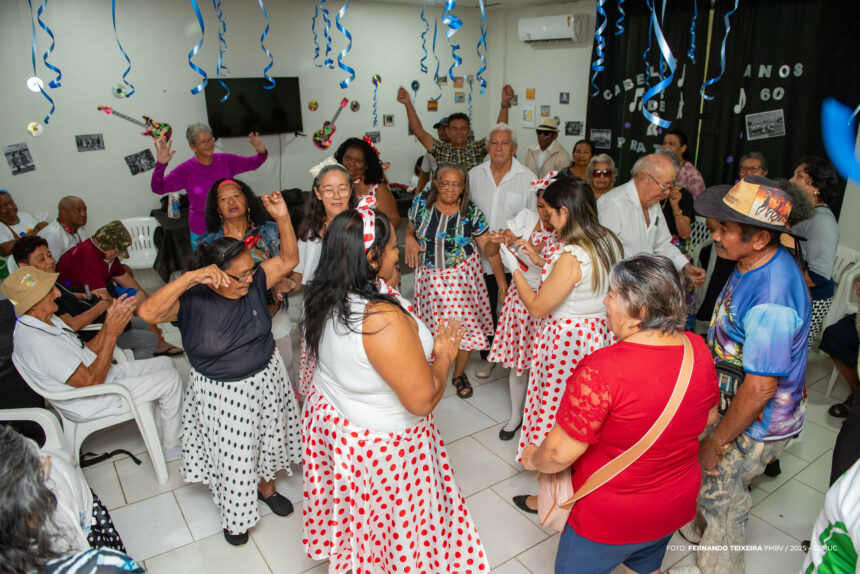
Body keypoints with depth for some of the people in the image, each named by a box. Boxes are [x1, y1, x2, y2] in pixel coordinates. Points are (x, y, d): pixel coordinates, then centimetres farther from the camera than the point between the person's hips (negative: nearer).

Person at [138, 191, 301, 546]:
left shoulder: (253, 283, -13)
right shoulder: (193, 300, -24)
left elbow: (288, 260, -9)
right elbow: (148, 312, -39)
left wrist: (282, 218, -23)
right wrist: (190, 277, -49)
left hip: (266, 380, 4)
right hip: (220, 394, -3)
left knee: (265, 443, 26)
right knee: (231, 457, 17)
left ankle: (265, 487, 58)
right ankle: (235, 515, 46)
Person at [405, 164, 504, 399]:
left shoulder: (472, 212, -9)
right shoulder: (421, 203, -4)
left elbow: (487, 247, -8)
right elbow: (410, 228, 12)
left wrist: (499, 268, -26)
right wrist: (410, 240, -11)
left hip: (462, 276, -1)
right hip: (430, 276, 1)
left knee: (464, 325, 3)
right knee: (433, 326, 5)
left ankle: (459, 374, 27)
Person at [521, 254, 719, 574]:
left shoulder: (601, 370, -34)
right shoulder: (698, 350, -13)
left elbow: (561, 453, -27)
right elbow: (709, 417, 5)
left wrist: (533, 458, -6)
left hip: (612, 517, -6)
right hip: (675, 508, 6)